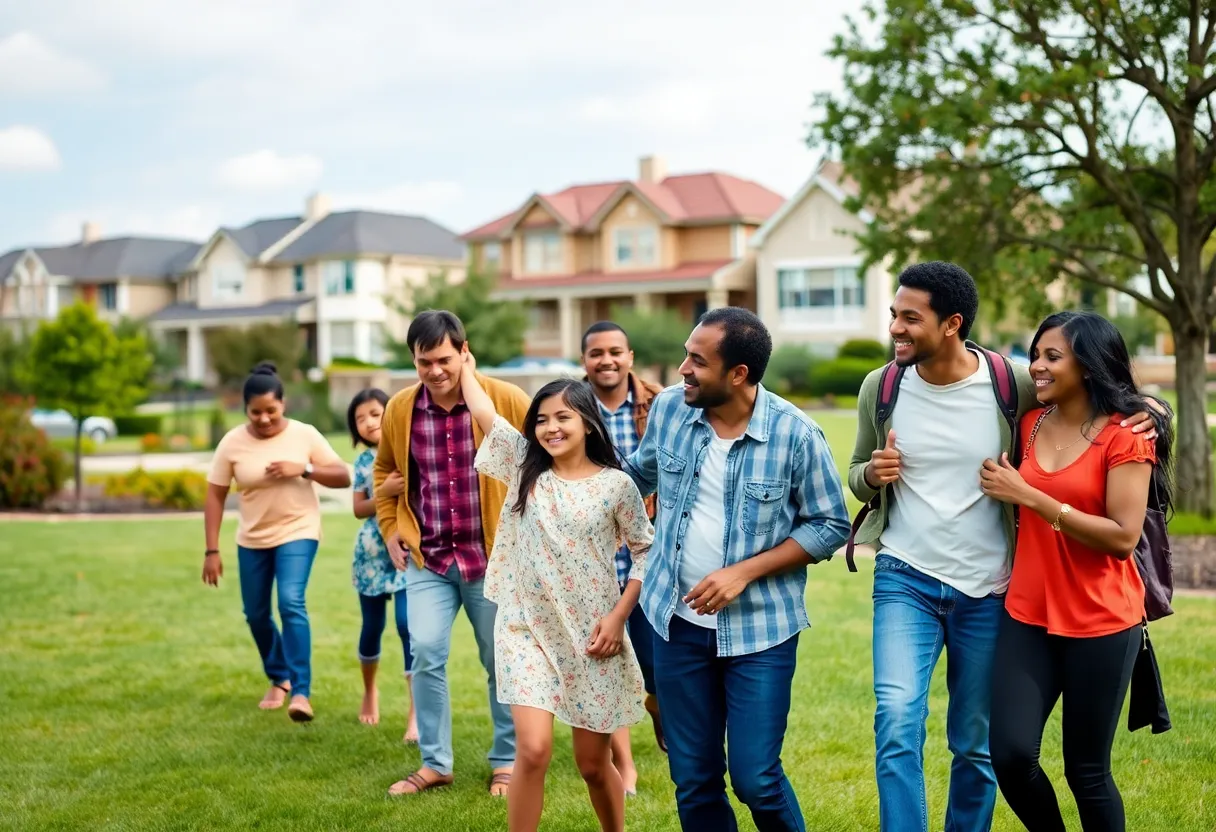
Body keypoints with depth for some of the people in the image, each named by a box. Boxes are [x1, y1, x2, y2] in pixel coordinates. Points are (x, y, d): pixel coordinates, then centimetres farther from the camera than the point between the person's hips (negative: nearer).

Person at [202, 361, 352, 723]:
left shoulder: (305, 434, -9)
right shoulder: (232, 443, -8)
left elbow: (343, 477, -7)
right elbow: (215, 496, -4)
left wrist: (304, 469, -23)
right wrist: (212, 550, -8)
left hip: (297, 532, -3)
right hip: (252, 540, 3)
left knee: (291, 603, -21)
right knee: (256, 614, 12)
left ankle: (301, 691, -20)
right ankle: (279, 678, 36)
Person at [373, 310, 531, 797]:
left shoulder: (506, 400, -11)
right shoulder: (399, 410, 0)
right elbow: (384, 470, 18)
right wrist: (390, 528, 9)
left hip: (494, 556, -2)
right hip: (428, 559, 2)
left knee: (500, 661, 9)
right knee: (426, 653, -8)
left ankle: (506, 762, 26)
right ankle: (435, 763, 9)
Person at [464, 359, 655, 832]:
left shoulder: (616, 485, -4)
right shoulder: (523, 468, 3)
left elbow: (645, 552, 0)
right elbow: (484, 412, 6)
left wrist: (618, 615, -7)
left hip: (591, 636, -1)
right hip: (527, 631, 1)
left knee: (594, 764, 8)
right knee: (533, 751, -14)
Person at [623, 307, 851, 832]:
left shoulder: (796, 434, -14)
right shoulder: (669, 408, -3)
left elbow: (831, 527, -7)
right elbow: (639, 475, 16)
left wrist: (744, 572, -15)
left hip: (760, 629, -3)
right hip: (678, 621, 3)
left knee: (756, 779, -5)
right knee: (693, 782, 9)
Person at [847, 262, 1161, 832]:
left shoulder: (1013, 385, -10)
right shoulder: (879, 389, -3)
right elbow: (857, 475, 11)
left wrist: (1143, 411, -14)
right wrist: (872, 473, -13)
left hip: (985, 590, 0)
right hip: (905, 580, 1)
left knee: (976, 745, 11)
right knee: (897, 720, -17)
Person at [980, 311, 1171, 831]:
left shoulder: (1124, 436, -10)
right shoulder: (1031, 424, 8)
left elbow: (1123, 536, -18)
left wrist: (1029, 496, -18)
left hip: (1101, 624, -4)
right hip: (1027, 617, 5)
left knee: (1087, 769, 4)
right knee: (1010, 755, -6)